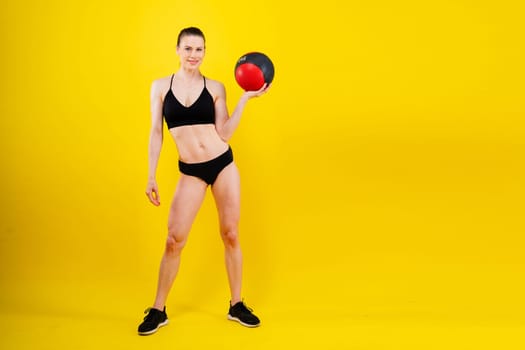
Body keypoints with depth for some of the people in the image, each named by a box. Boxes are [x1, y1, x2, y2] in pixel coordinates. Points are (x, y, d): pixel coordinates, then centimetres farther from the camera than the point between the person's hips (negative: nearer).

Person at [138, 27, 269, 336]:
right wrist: (151, 177, 0)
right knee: (174, 240, -1)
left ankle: (237, 305, 20)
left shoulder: (215, 88, 2)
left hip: (223, 164, 1)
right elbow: (156, 133, 3)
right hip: (191, 172, 0)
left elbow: (224, 134, -5)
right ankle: (158, 310, 15)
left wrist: (246, 98, -8)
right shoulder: (161, 86, 3)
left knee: (231, 235, 5)